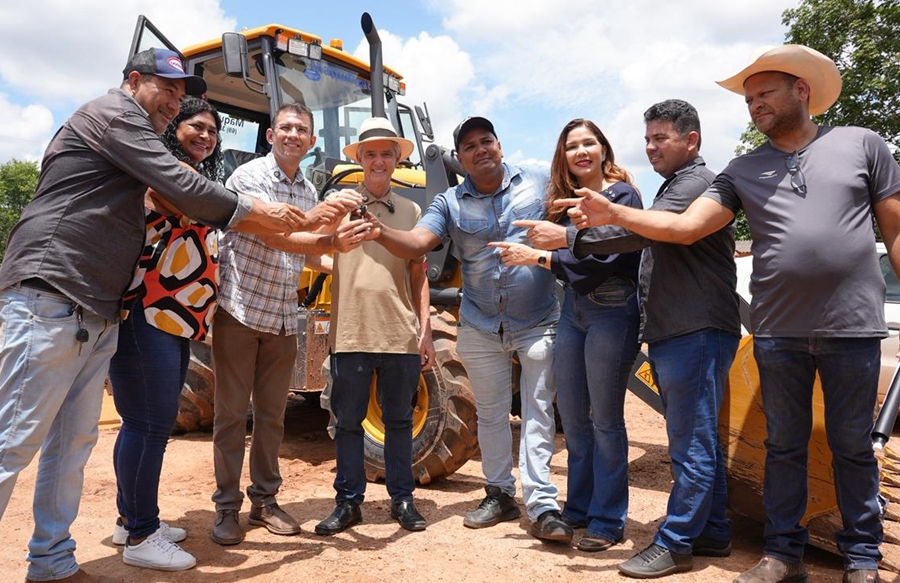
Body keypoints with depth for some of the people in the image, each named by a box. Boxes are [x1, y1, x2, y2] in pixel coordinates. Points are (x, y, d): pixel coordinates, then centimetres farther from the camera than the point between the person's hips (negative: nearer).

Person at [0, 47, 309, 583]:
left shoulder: (134, 134, 27)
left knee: (73, 442, 10)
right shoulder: (114, 112, -2)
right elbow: (181, 188, -12)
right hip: (50, 298, -10)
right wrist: (256, 212, -1)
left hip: (96, 313, 10)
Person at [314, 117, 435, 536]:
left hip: (401, 335, 2)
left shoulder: (410, 210, 11)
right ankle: (348, 501, 22)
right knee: (349, 420, 8)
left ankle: (402, 499, 25)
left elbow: (418, 275, 12)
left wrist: (425, 329, 7)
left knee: (399, 419, 12)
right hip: (350, 333, -2)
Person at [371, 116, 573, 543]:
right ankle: (500, 495, 28)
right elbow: (415, 244, -12)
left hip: (538, 323, -2)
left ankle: (541, 506, 6)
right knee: (490, 413, 13)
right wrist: (380, 231, -32)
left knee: (537, 412, 0)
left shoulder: (539, 183, 0)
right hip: (481, 327, 2)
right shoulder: (451, 203, 1)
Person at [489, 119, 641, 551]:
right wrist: (537, 254, -7)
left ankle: (608, 520, 12)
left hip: (611, 311, -7)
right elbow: (566, 261, 10)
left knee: (605, 420, -2)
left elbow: (608, 258, -18)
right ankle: (578, 508, 26)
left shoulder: (621, 194, -5)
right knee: (572, 416, 11)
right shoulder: (567, 200, 16)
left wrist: (567, 239, -19)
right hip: (573, 309, 7)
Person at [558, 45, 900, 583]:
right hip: (778, 331, 2)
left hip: (852, 327, -2)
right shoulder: (743, 171, 9)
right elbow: (685, 226, -1)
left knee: (854, 446, 9)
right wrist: (614, 213, -13)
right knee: (784, 445, 11)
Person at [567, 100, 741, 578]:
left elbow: (643, 231, -23)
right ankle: (712, 534, 25)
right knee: (697, 440, 15)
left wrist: (570, 237, -20)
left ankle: (675, 545, 3)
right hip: (674, 334, 10)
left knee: (692, 444, -4)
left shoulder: (697, 182, -10)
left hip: (697, 335, -10)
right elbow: (648, 245, 25)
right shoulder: (674, 187, 23)